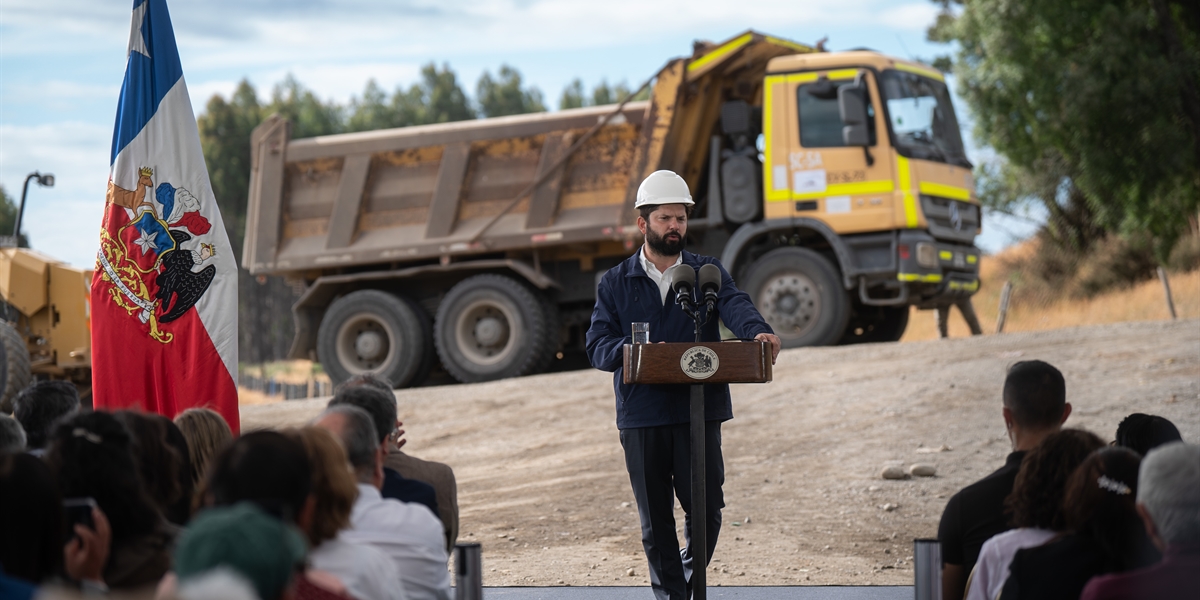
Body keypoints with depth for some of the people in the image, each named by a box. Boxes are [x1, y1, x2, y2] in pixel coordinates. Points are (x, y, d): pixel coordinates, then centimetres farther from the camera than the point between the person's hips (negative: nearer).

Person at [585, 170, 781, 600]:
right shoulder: (616, 283, 9)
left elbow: (734, 305, -11)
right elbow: (597, 345, 0)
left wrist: (757, 331, -34)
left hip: (700, 411, 0)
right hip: (641, 415, 0)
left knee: (706, 508, -1)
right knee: (655, 518, 5)